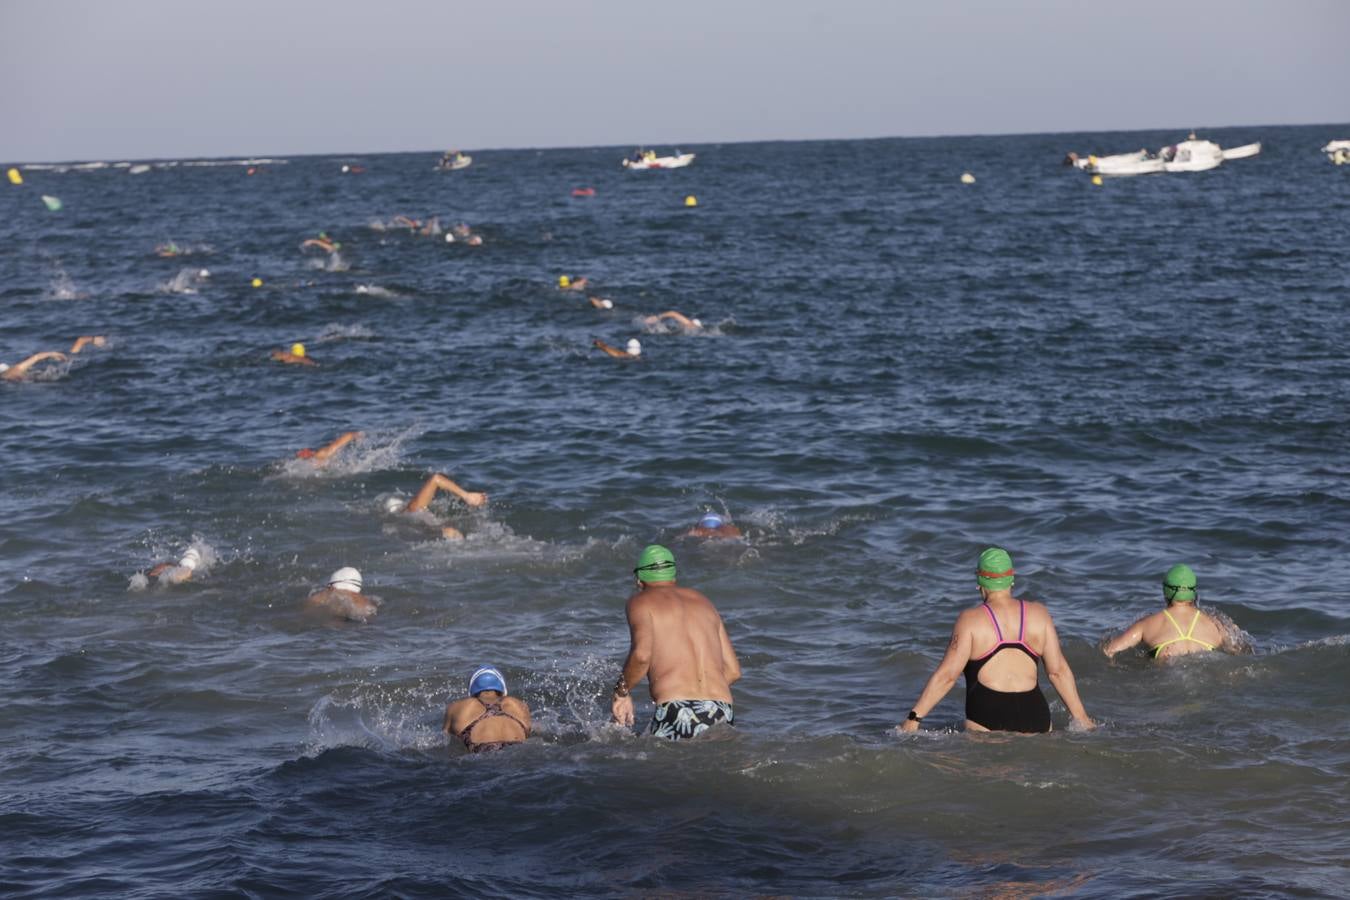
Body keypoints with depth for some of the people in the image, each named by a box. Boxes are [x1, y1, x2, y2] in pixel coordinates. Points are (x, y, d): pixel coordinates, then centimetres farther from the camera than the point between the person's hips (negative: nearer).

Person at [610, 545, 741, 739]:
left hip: (677, 711, -5)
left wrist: (621, 692, 6)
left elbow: (641, 654, -9)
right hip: (722, 715, 5)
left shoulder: (641, 601, 11)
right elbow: (733, 670, 23)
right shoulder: (703, 601, 27)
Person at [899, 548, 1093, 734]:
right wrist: (1080, 716, 19)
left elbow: (947, 675, -3)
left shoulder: (970, 620, 1)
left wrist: (913, 718, 2)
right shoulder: (1039, 614, 10)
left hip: (987, 722, -3)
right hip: (1034, 717, 3)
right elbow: (1058, 670, 11)